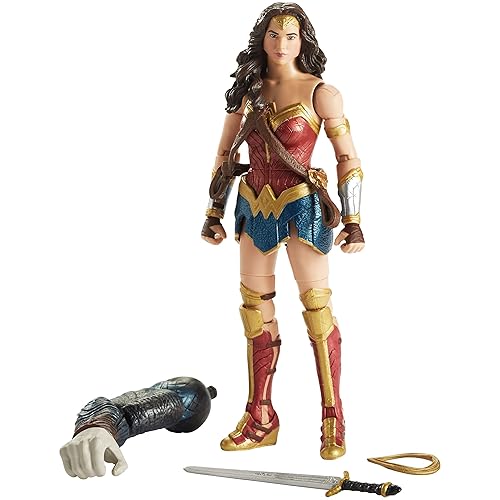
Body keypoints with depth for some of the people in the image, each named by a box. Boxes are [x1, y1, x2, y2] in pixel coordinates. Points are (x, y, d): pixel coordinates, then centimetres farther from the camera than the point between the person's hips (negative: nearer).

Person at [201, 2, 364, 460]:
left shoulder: (321, 93, -5)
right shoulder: (246, 91, 7)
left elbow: (348, 158, -3)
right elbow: (225, 154, 14)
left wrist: (353, 220, -8)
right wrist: (214, 213, 11)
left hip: (302, 209, -5)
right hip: (254, 210, 5)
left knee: (317, 307, -3)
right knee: (256, 309, 8)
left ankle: (333, 420, 9)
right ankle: (260, 419, 19)